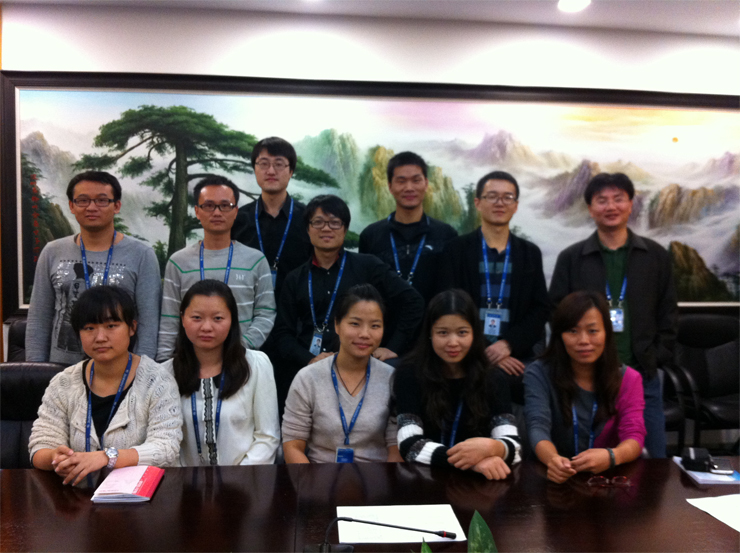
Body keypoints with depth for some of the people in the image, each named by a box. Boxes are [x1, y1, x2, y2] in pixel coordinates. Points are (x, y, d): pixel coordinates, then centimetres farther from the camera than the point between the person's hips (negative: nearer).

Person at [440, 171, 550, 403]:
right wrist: (484, 353, -11)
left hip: (518, 360, 2)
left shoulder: (530, 253, 12)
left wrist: (508, 344, -9)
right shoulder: (456, 250, 4)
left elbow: (541, 308, 7)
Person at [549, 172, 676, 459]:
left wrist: (659, 356, -2)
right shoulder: (570, 258, 1)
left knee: (653, 456, 10)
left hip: (643, 376, 2)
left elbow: (669, 311, 8)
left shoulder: (656, 255, 6)